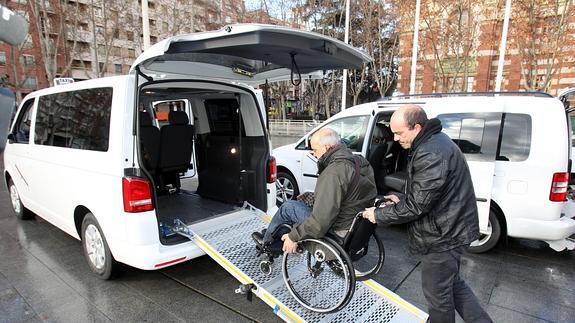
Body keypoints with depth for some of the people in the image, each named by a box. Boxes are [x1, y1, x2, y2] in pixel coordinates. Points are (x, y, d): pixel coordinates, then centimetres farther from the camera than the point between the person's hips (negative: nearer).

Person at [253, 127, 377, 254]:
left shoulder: (334, 173, -28)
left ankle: (267, 241, 28)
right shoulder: (361, 161, 2)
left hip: (339, 234, -9)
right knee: (302, 201, 22)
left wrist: (294, 237, -16)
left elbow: (321, 220, -31)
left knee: (288, 207, 2)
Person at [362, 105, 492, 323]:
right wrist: (402, 197, 4)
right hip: (450, 230, 10)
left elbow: (417, 205, -27)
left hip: (443, 236, -10)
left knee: (437, 293, 10)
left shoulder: (431, 155, -29)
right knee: (452, 283, 26)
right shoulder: (434, 141, 6)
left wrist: (379, 215, -15)